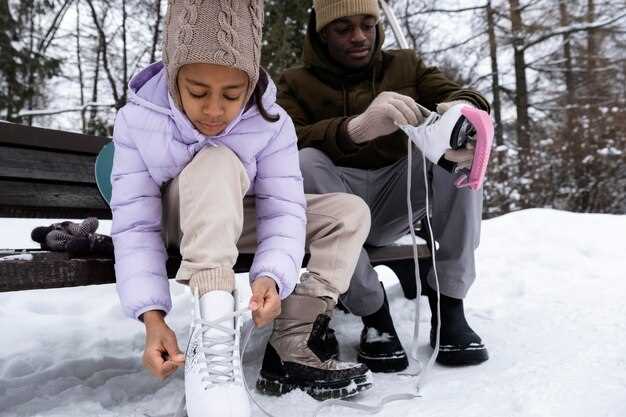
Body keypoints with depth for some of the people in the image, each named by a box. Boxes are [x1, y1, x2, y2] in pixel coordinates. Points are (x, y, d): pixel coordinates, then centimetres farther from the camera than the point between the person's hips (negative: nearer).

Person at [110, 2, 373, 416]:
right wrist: (152, 315, -37)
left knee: (350, 212, -13)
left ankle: (291, 347, -23)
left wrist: (271, 276, -45)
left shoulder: (271, 123, -20)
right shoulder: (137, 121, -23)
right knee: (218, 161, -35)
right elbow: (135, 227, -25)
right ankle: (214, 329, -45)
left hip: (238, 223, 4)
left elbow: (284, 211, -25)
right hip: (172, 224, -3)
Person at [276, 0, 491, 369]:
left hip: (397, 198, 2)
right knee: (303, 162, -31)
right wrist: (354, 128, -34)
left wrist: (463, 108, -26)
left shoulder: (406, 65, 17)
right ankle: (373, 312, -23)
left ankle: (450, 304, -20)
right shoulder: (297, 83, 7)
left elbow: (456, 94, 0)